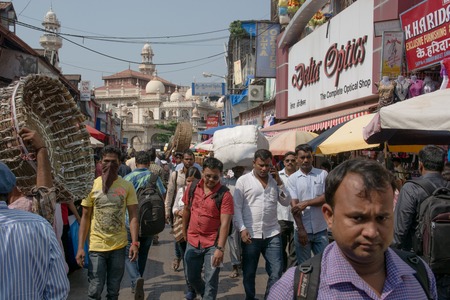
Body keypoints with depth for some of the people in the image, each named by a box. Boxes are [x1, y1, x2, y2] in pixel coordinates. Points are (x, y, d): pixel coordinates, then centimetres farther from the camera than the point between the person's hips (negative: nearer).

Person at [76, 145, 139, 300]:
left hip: (119, 246, 1)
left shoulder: (127, 186, -2)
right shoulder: (92, 185, -2)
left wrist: (134, 243, -13)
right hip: (96, 246, -1)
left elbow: (133, 216, -2)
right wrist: (80, 247, -4)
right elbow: (85, 218, 1)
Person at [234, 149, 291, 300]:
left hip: (272, 234, 3)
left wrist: (279, 182, -4)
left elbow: (286, 202, 5)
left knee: (276, 271, 3)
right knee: (249, 272, 11)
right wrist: (242, 229, -12)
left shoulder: (275, 180, 8)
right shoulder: (243, 180, -2)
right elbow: (236, 207, -4)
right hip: (250, 234, -2)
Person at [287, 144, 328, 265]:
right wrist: (301, 230, -12)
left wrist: (306, 203, -14)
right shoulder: (292, 179, 0)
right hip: (302, 229, 0)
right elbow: (294, 205, -6)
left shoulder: (323, 174, 1)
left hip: (321, 229, 0)